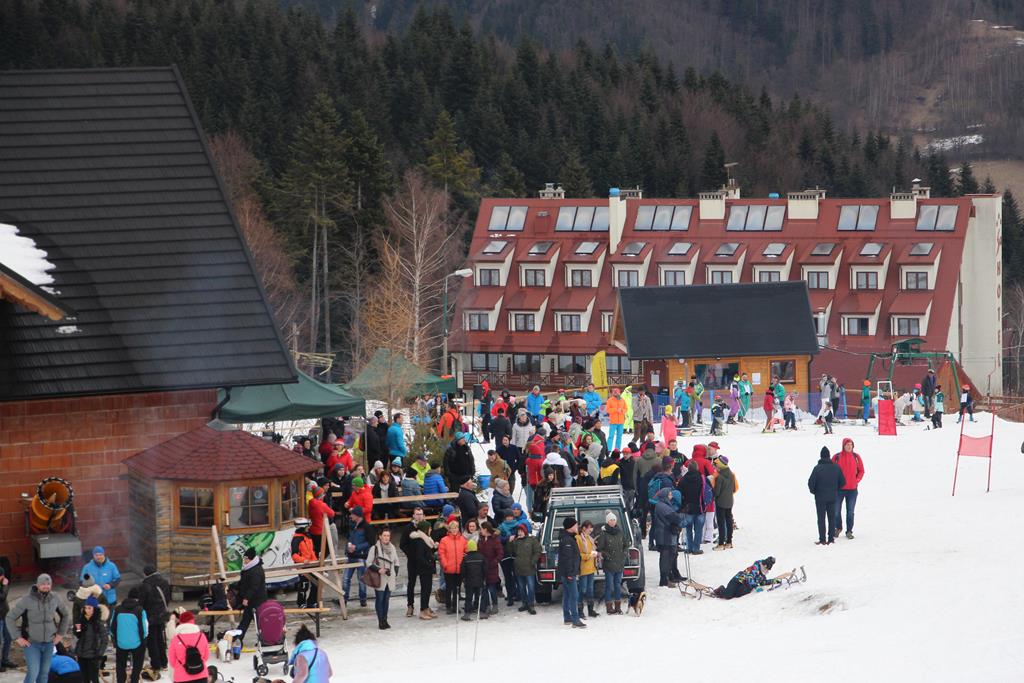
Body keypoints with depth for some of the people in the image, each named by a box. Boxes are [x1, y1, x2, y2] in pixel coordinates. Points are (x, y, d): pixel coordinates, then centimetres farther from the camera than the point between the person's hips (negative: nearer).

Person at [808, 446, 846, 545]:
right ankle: (831, 539, 13)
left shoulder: (817, 468, -16)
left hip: (820, 497, -4)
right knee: (832, 517, 12)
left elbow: (811, 482, -17)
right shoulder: (836, 467, -4)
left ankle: (822, 540, 0)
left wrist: (813, 491, 2)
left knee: (821, 518, 2)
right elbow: (842, 482, 2)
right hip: (832, 497, 4)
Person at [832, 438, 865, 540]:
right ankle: (838, 528, 27)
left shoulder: (856, 457, 3)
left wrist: (857, 480, -3)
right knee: (836, 511, 6)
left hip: (852, 489, 1)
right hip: (839, 489, -1)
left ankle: (849, 531, 12)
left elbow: (861, 471, 10)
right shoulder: (837, 457, -3)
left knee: (850, 512, 4)